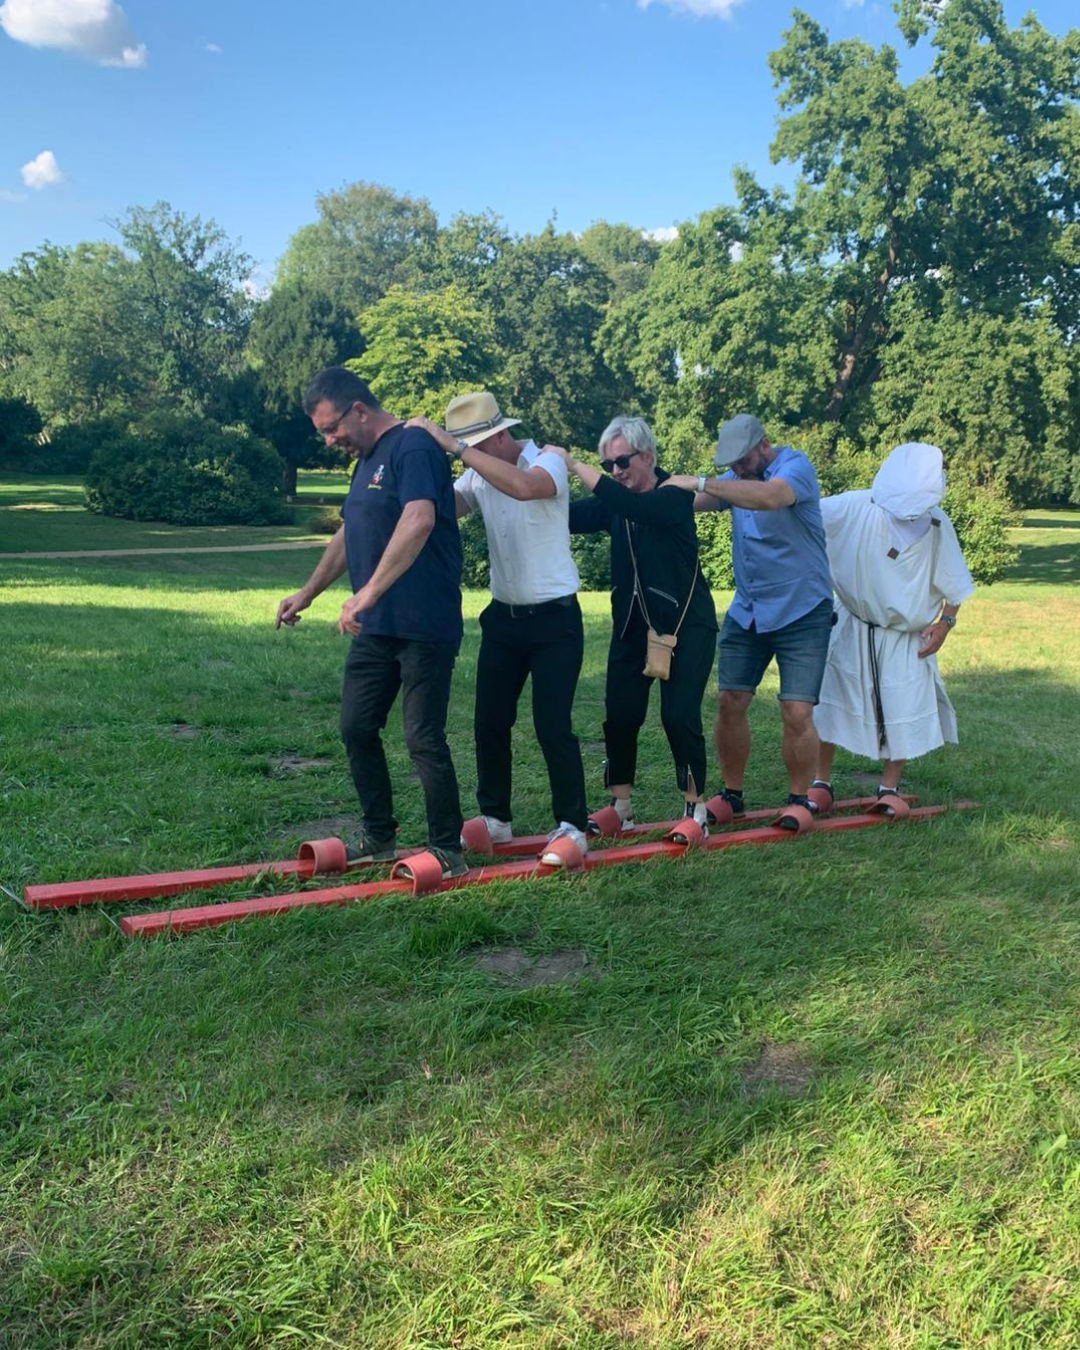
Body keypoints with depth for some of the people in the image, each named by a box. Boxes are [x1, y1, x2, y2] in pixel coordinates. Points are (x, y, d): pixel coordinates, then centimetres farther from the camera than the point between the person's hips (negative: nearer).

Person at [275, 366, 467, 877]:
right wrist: (306, 594, 30)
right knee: (357, 728, 12)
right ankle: (378, 837, 26)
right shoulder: (366, 460, 17)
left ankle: (448, 853, 10)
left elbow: (419, 520, -29)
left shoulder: (412, 447, -13)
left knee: (424, 740, -4)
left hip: (423, 628, -9)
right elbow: (348, 536, 27)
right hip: (375, 626, 10)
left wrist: (369, 592, -33)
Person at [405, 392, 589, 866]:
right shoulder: (478, 474, 6)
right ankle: (495, 818, 20)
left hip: (554, 618, -6)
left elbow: (523, 487, -37)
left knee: (552, 726, -7)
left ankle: (572, 826, 8)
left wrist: (454, 446, -36)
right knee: (490, 722, 6)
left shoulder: (548, 462, -14)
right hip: (503, 615, 6)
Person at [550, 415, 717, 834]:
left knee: (679, 716, -9)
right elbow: (569, 516, -10)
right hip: (632, 624, 5)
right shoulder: (613, 503, 4)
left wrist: (572, 463, -29)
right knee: (620, 716, 1)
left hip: (685, 623, -5)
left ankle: (695, 805, 7)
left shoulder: (674, 497, -12)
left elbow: (627, 505, -31)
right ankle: (620, 807, 14)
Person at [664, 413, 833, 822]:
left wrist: (700, 482, -37)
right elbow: (698, 501, -7)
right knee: (730, 703, 3)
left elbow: (770, 496, -36)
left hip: (801, 613, -6)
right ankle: (733, 795, 17)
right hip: (746, 611, 6)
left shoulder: (796, 466, -14)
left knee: (797, 712, -8)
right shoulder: (736, 478, 8)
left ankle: (799, 800, 10)